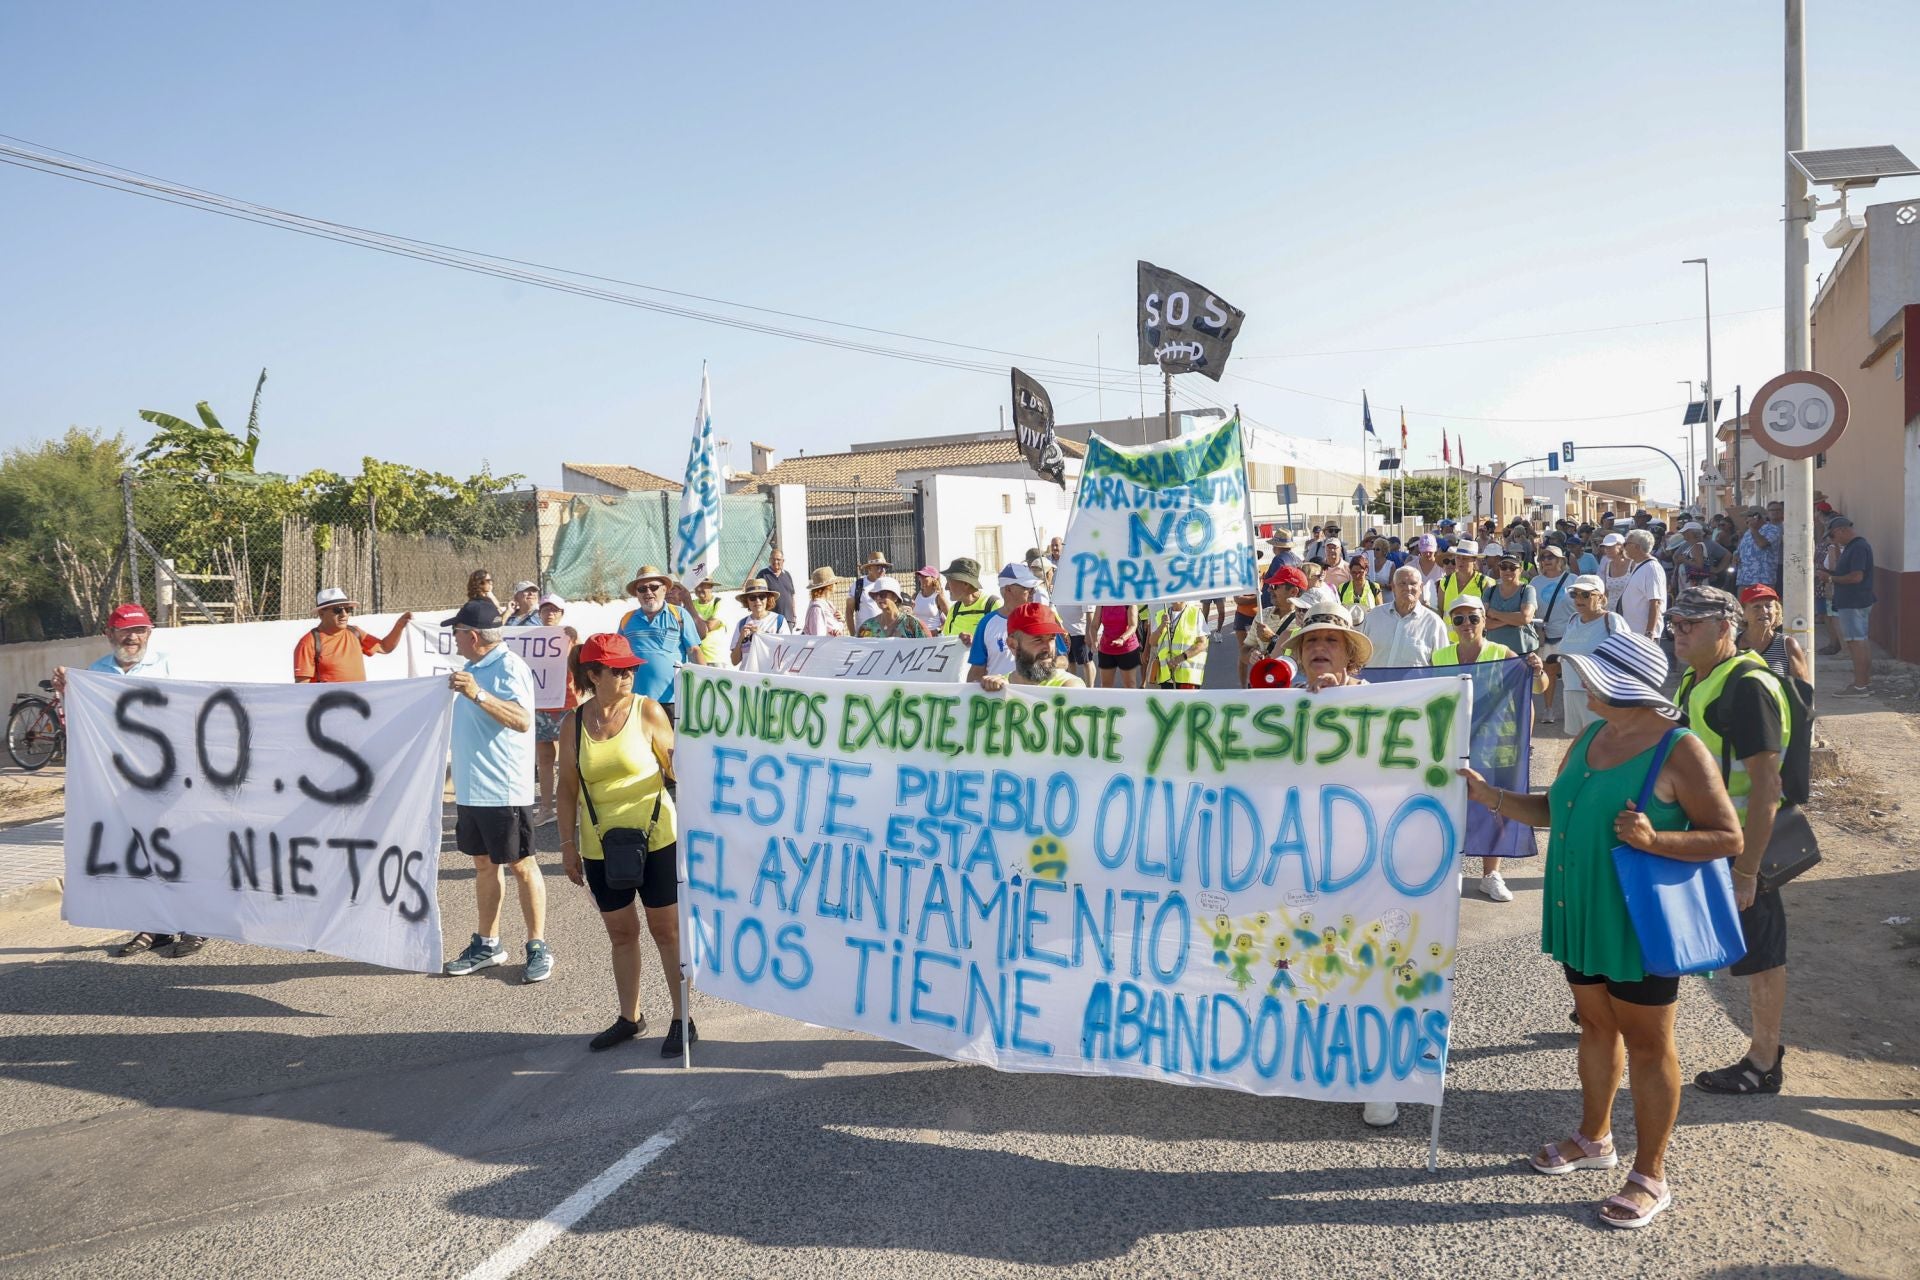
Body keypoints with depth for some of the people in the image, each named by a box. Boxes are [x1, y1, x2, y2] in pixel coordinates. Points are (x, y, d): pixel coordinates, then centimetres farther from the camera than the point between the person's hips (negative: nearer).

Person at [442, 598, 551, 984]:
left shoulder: (509, 667, -14)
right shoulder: (474, 668, 14)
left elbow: (522, 720, -30)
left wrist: (477, 694, -37)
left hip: (504, 790, -9)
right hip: (470, 789, 9)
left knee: (522, 866, 0)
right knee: (484, 865, 15)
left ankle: (538, 947, 9)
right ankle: (486, 945, 24)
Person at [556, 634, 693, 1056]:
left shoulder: (647, 710, -7)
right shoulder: (574, 723, 1)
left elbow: (675, 765, -3)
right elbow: (568, 787, 6)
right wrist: (568, 844, 5)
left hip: (655, 839, -3)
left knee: (666, 929, 4)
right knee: (620, 933, 15)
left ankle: (682, 1020, 16)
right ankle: (629, 1017, 31)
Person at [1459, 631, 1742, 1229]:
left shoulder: (1680, 752, -17)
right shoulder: (1590, 738, 5)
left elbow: (1728, 839, -15)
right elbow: (1552, 810, 12)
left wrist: (1653, 839, -28)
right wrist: (1489, 795, 1)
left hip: (1639, 924, -7)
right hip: (1581, 914, 7)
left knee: (1646, 1045, 7)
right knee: (1596, 1026, 21)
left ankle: (1650, 1176, 21)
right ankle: (1594, 1138, 40)